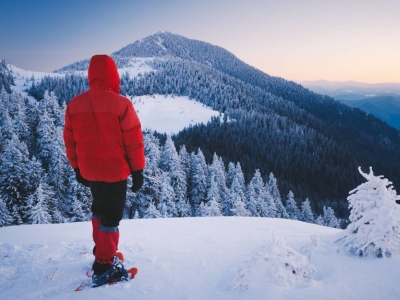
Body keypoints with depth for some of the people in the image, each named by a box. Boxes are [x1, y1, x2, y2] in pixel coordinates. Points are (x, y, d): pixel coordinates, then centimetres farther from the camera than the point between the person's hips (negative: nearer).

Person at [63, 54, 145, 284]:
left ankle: (100, 248, 40)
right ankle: (104, 264, 16)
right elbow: (134, 142, -13)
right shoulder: (121, 104, -17)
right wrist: (137, 171, -3)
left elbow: (70, 142, 6)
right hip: (114, 172, -5)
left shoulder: (74, 105, -1)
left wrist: (77, 168, 18)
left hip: (89, 172, 6)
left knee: (99, 208, 26)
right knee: (111, 216, 7)